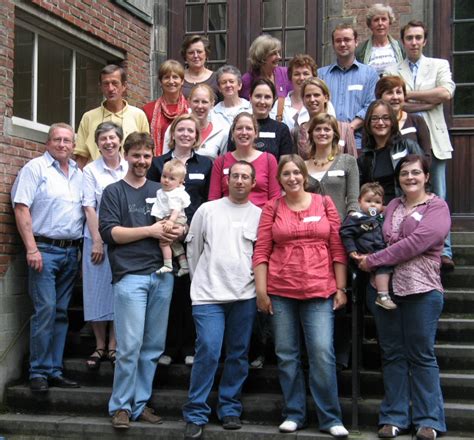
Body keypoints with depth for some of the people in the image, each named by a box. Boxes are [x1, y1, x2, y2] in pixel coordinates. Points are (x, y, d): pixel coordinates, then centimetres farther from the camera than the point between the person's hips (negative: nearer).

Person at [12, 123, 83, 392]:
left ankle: (55, 370, 14)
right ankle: (39, 372, -2)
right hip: (45, 249, -6)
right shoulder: (35, 168, -2)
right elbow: (21, 209, -9)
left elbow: (87, 210, 17)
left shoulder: (78, 174, 15)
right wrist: (32, 249, -16)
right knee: (45, 309, -11)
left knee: (61, 312, 8)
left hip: (71, 251, 6)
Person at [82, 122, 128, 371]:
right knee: (97, 291, 3)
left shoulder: (130, 169, 5)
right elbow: (89, 208, -3)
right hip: (97, 239, -1)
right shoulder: (91, 170, 1)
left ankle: (113, 346, 13)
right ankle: (100, 346, 13)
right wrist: (97, 241, -10)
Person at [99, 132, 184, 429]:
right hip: (130, 275, -4)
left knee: (153, 346, 6)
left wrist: (179, 230, -4)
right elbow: (109, 232, -7)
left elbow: (179, 223, 20)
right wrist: (151, 230, -11)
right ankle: (121, 406, 5)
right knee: (130, 346, -8)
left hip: (162, 275, 4)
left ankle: (140, 403, 16)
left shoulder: (160, 191, 18)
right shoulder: (114, 192, 5)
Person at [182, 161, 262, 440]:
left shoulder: (260, 215, 7)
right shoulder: (208, 210, 5)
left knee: (238, 355, 7)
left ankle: (230, 410, 20)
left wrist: (256, 278, 2)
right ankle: (196, 414, 1)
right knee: (208, 352, -9)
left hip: (245, 296, 2)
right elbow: (193, 249, 10)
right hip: (209, 294, -2)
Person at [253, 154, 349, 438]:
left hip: (319, 291, -1)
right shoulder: (272, 208, 6)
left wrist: (341, 288, 1)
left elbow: (338, 249, 4)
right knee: (287, 355, 7)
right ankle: (294, 414, 19)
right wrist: (261, 291, -2)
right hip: (280, 292, 1)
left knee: (322, 353, -6)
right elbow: (261, 252, 3)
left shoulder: (324, 204, 6)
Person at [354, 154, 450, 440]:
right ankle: (395, 416, 17)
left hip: (421, 291, -5)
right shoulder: (392, 206, 16)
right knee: (392, 354, 9)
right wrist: (363, 255, -8)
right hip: (384, 288, 5)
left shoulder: (437, 207, -3)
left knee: (422, 356, 1)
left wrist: (373, 260, -14)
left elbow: (415, 242, -16)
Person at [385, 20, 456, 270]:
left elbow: (447, 93, -8)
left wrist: (409, 94, -6)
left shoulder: (439, 66, 11)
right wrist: (431, 101, -7)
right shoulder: (393, 73, 11)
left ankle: (444, 252, 2)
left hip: (434, 140, 0)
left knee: (438, 199, -2)